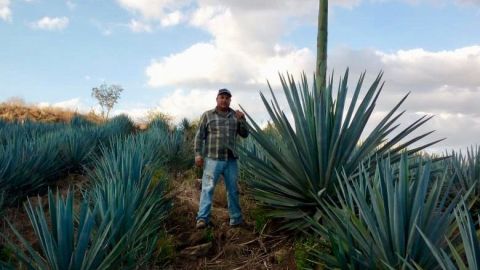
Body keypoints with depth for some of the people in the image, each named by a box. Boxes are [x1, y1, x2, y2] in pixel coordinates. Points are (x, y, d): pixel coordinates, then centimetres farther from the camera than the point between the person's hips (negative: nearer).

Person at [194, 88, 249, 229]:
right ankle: (202, 218, -11)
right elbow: (199, 136, 1)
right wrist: (198, 154, -9)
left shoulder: (235, 116, 11)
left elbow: (245, 134, 8)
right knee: (208, 188, -10)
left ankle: (236, 219, 19)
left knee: (233, 190, 9)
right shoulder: (207, 115, 3)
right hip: (213, 159, -3)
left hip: (231, 160, 4)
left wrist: (242, 120, -8)